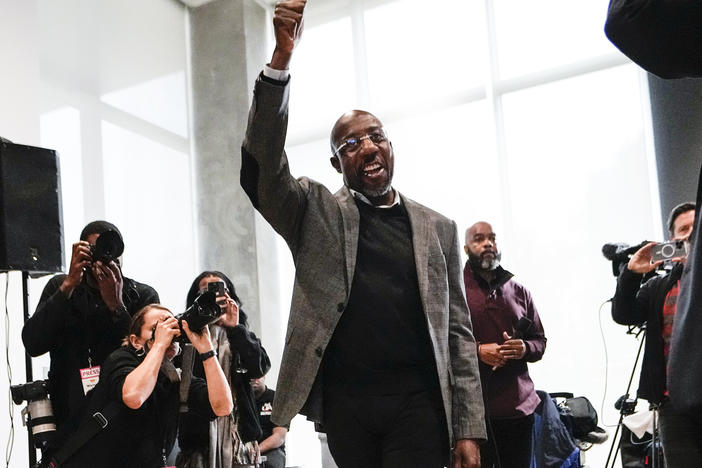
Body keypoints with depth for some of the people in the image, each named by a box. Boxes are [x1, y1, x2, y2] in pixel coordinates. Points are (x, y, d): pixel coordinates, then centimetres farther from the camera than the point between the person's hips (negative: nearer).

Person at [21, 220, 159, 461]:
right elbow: (33, 344, -10)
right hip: (69, 423, 1)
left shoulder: (143, 296, 0)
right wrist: (69, 285, -16)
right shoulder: (60, 287, 5)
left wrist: (115, 305, -18)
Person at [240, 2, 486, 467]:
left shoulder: (436, 228, 10)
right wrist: (281, 57, -21)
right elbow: (263, 167, -11)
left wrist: (469, 428, 1)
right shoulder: (315, 213, 6)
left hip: (417, 403, 0)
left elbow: (457, 331, 8)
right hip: (343, 403, 0)